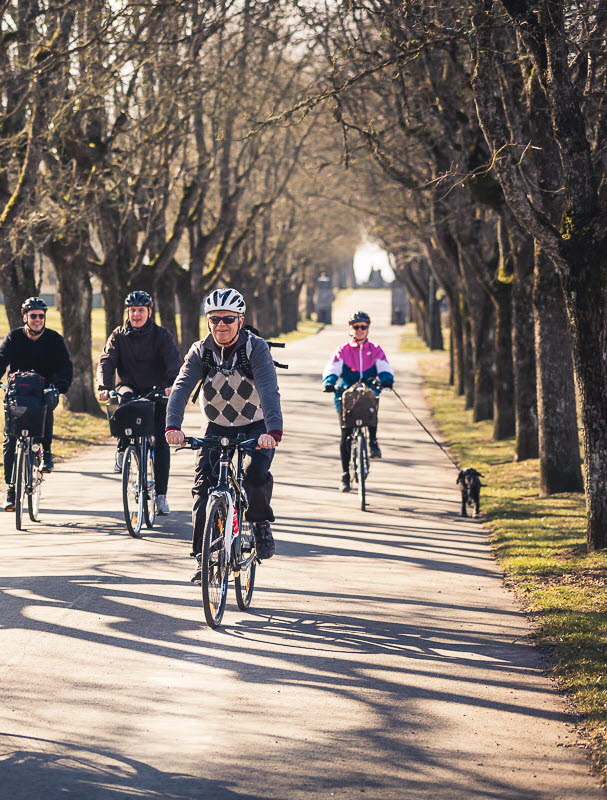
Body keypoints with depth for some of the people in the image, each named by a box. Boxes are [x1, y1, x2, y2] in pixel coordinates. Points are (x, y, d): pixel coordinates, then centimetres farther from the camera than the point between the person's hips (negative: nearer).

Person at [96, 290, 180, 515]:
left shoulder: (162, 335, 1)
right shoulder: (118, 336, 5)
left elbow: (173, 362, -14)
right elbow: (106, 362, -7)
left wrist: (171, 385, -34)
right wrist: (104, 387, -27)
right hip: (129, 387, 0)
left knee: (161, 441, -11)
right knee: (125, 399, -37)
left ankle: (161, 495, -4)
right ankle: (122, 450, -21)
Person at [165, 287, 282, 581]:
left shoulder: (256, 348, -18)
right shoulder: (201, 351, -10)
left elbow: (269, 391, -31)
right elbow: (182, 388, -23)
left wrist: (273, 431, -48)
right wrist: (173, 426, -42)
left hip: (255, 427, -2)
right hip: (217, 428, 3)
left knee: (256, 474, -27)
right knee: (203, 486, -12)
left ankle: (261, 523, 2)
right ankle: (203, 557, -5)